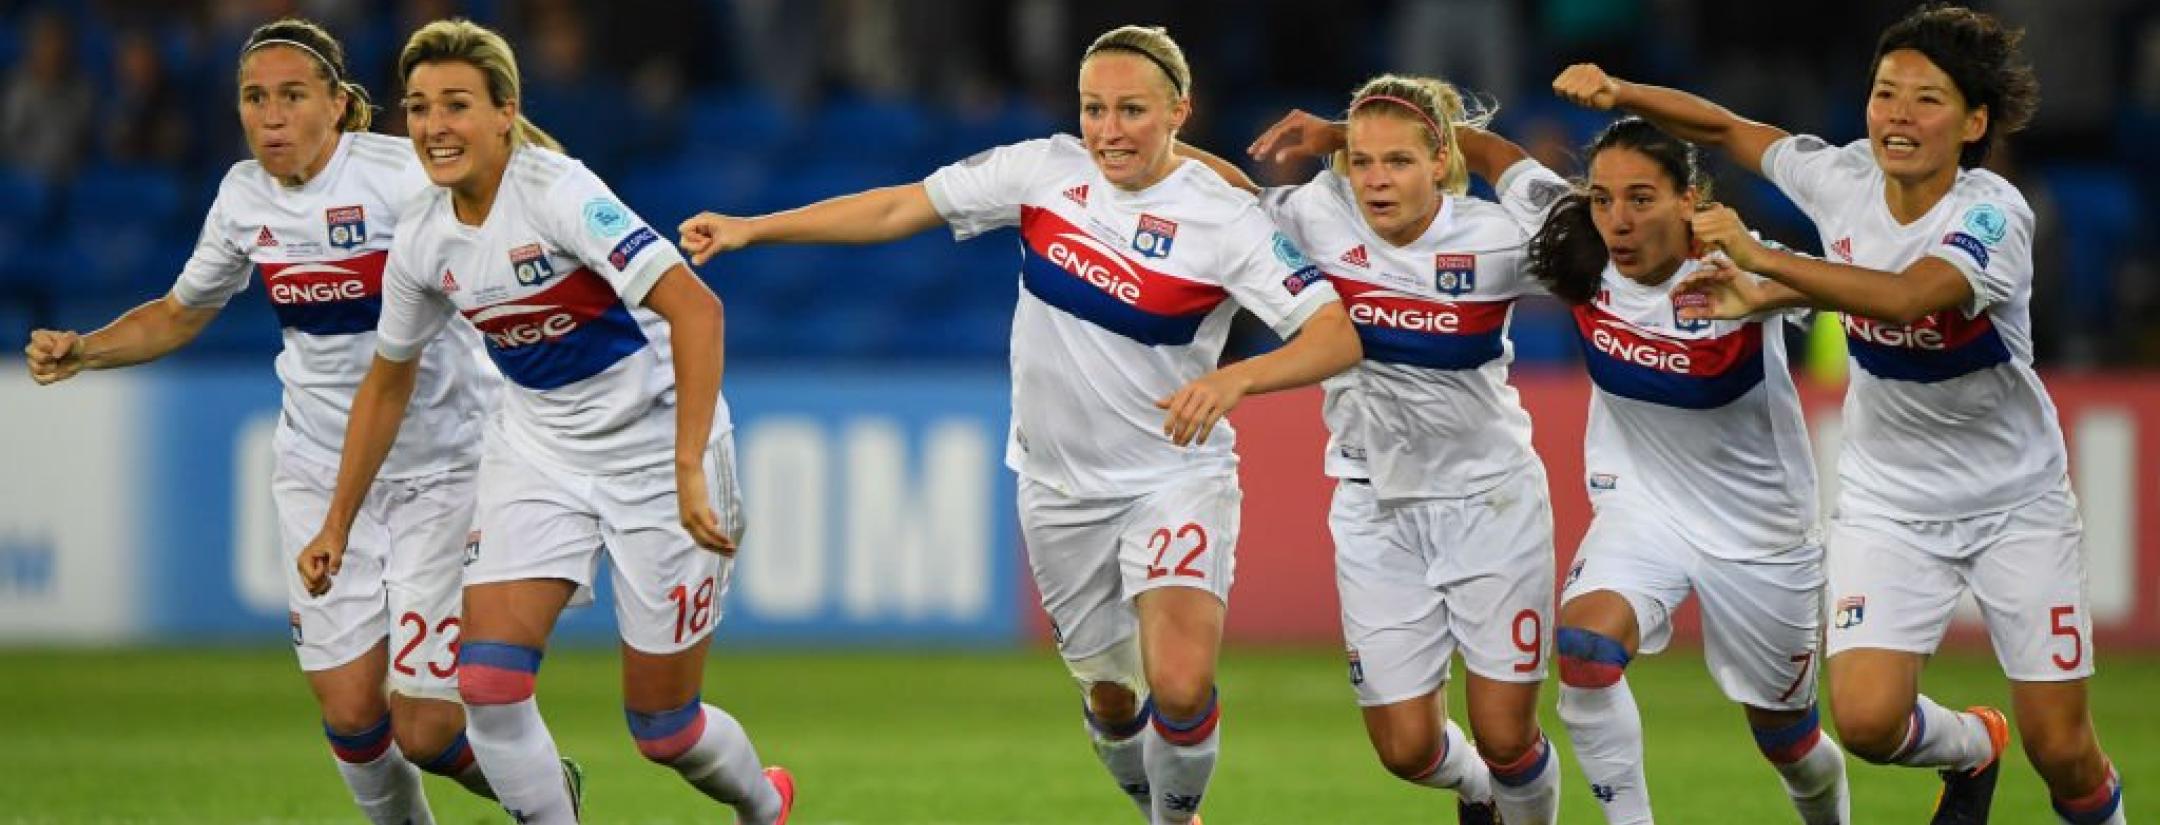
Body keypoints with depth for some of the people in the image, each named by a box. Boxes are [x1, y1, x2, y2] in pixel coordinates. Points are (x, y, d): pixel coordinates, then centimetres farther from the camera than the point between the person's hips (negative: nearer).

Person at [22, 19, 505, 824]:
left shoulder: (402, 175, -17)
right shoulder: (245, 195, 1)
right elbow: (182, 312, 18)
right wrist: (81, 352, 3)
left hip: (439, 465, -5)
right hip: (318, 474, 5)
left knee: (426, 731, -7)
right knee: (349, 711, -4)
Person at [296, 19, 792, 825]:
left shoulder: (560, 193, -24)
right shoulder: (422, 240, -5)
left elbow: (695, 309, -33)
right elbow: (388, 382, 13)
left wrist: (690, 471, -39)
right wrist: (337, 524, 14)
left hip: (654, 447, -5)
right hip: (536, 450, 5)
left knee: (661, 727, 3)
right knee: (487, 684, -15)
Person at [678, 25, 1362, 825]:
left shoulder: (1226, 220, -15)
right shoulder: (1045, 171, -5)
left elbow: (1339, 336, -22)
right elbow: (899, 208, 2)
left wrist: (1234, 378, -40)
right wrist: (751, 228, -1)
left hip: (1176, 479, -4)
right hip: (1061, 487, 4)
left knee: (1181, 690, -22)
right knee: (1112, 700, 12)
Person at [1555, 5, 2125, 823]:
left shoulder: (1992, 216, -24)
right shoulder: (1846, 178, -9)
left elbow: (1905, 296, -43)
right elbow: (1727, 129, 7)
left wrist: (1761, 263, -48)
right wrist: (1621, 93, -8)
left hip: (2015, 502, -3)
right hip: (1888, 502, 3)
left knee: (2060, 748, -3)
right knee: (1866, 718, -16)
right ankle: (1972, 747, 20)